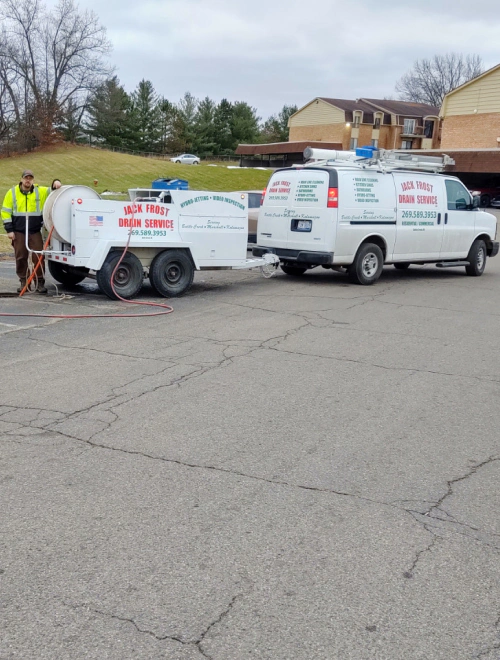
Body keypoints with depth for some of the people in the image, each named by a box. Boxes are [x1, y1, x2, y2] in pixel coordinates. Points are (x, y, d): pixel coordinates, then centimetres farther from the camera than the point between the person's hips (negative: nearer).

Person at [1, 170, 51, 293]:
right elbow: (5, 212, 5)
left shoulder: (40, 192, 3)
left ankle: (40, 283, 3)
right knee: (21, 258, 5)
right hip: (19, 232, 0)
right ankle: (23, 282, 14)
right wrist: (9, 230, -1)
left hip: (35, 232, 0)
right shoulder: (12, 192, 3)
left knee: (38, 257, -5)